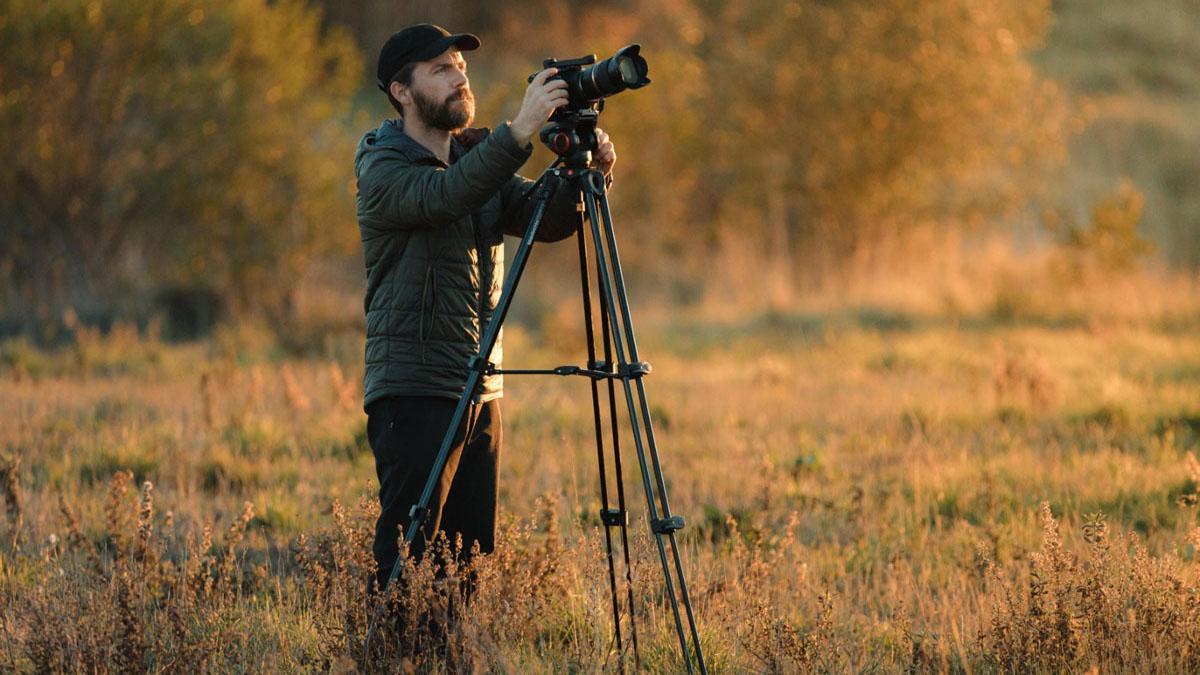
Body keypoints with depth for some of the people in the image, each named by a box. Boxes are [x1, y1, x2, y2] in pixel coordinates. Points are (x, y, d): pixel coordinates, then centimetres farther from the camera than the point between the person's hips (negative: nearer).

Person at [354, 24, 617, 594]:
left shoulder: (475, 159, 15)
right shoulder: (382, 169, -8)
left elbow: (547, 220, 3)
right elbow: (441, 197, -29)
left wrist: (588, 175, -17)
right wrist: (519, 133, -39)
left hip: (481, 391, 8)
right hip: (414, 392, -8)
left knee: (474, 556, 7)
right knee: (405, 561, -11)